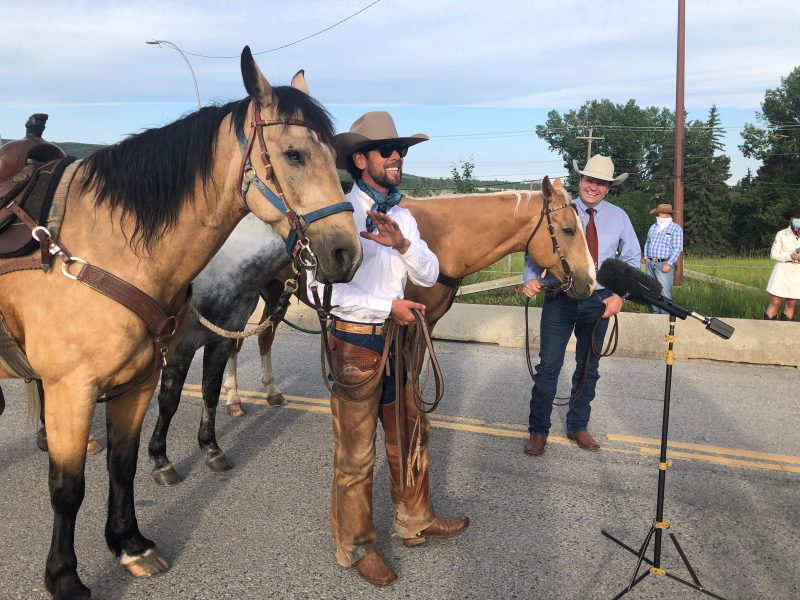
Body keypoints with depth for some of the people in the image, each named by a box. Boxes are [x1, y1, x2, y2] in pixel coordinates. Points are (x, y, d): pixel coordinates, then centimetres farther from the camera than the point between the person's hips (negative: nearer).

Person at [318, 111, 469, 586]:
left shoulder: (403, 217, 9)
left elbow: (430, 276, 2)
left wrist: (403, 245, -17)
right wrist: (388, 306, -21)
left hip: (398, 338, 7)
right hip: (356, 342, -7)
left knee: (411, 435, 19)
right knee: (356, 453, 6)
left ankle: (416, 522, 39)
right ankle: (356, 546, 25)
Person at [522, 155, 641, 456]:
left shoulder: (619, 217, 3)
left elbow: (632, 259, 6)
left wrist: (620, 295, -7)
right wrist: (532, 277, -25)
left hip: (600, 301, 3)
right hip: (559, 299, -2)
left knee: (588, 367, 14)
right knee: (549, 365, -1)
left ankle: (578, 426, 31)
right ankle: (538, 430, 12)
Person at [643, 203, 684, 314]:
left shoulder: (675, 228, -4)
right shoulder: (653, 227, 17)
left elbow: (677, 248, -10)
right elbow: (647, 243, 25)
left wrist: (669, 264, -16)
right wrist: (646, 257, 11)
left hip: (664, 264, -6)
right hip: (650, 264, 7)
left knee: (664, 292, -8)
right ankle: (655, 313, 18)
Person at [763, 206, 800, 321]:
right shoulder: (781, 234, -4)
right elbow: (774, 254, -4)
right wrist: (790, 256, -20)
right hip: (782, 272, -3)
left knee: (791, 304, 7)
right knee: (775, 303, -4)